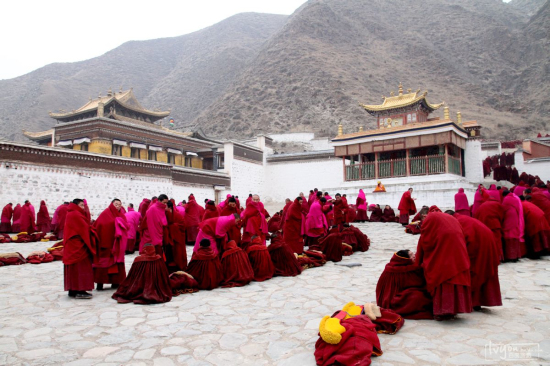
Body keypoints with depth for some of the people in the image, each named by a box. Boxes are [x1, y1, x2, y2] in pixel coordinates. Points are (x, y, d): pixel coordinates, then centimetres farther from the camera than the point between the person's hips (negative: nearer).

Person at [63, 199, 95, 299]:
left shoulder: (70, 214, 18)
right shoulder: (75, 215, -14)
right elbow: (84, 229, -13)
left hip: (71, 246, 10)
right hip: (77, 246, -10)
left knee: (73, 268, 12)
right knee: (79, 267, -8)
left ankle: (73, 290, 16)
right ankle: (79, 291, -7)